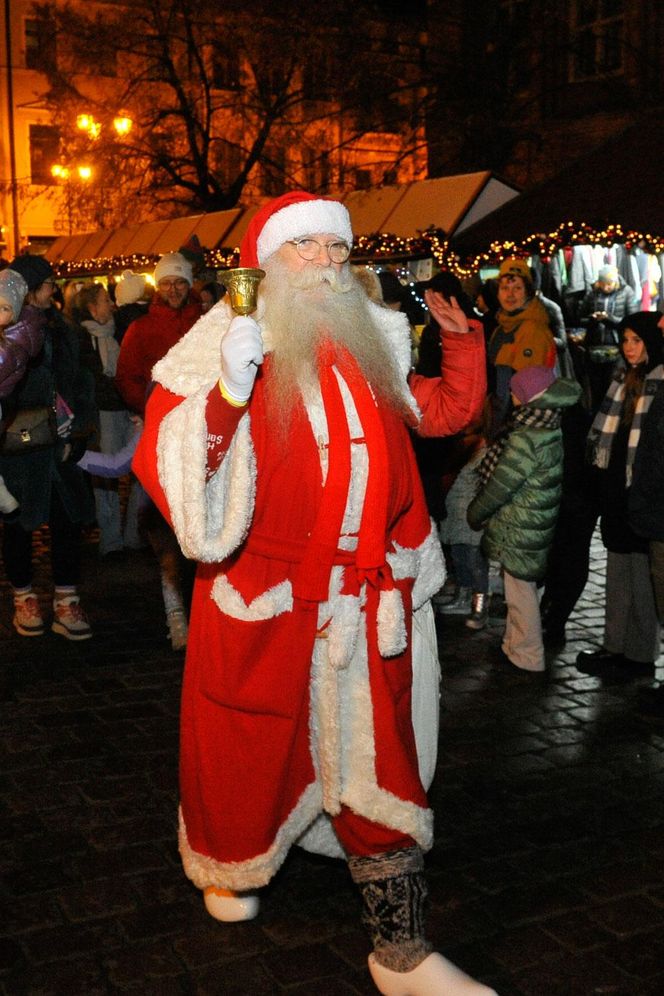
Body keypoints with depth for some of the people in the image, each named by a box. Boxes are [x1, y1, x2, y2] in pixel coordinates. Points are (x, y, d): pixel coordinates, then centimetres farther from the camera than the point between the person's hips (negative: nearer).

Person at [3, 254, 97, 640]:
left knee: (68, 518, 3)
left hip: (61, 444, 5)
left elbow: (80, 381, 12)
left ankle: (66, 603, 10)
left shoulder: (61, 329, 12)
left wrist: (80, 427, 1)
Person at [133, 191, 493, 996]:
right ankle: (227, 862, 48)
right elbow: (162, 461, -15)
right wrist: (229, 391, -28)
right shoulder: (231, 343, -7)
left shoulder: (373, 345, 8)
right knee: (249, 747, 15)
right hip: (262, 598, -3)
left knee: (376, 764, 7)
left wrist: (461, 336, 16)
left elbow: (448, 411, 25)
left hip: (361, 601, 4)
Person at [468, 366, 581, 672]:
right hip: (537, 521, 9)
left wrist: (475, 512, -4)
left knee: (520, 589, 4)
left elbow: (501, 485, -20)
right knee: (520, 587, 21)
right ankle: (515, 645, 34)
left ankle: (527, 656, 15)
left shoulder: (526, 439, -24)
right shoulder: (552, 429, 4)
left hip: (519, 528, -9)